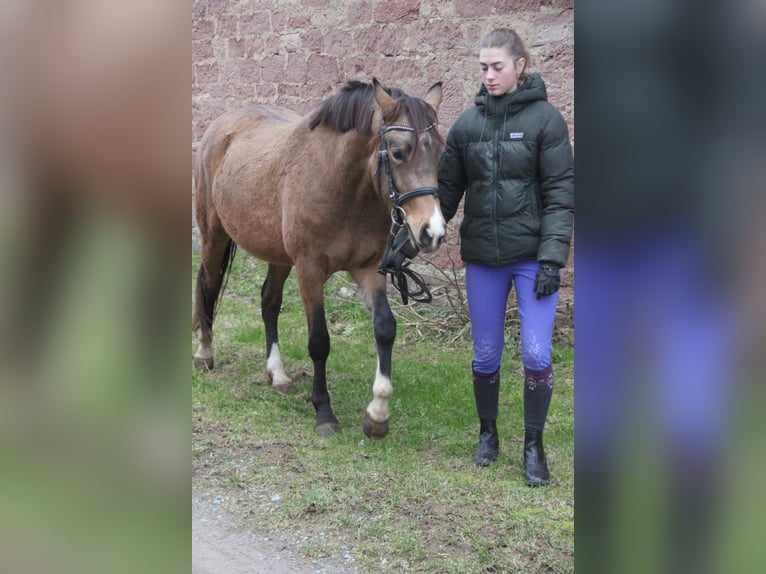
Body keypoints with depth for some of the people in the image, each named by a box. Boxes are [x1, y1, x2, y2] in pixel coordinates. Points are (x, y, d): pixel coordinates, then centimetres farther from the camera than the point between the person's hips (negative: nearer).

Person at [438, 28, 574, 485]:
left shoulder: (545, 119, -6)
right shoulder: (468, 123, 4)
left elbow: (560, 194, -8)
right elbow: (447, 187, 8)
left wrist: (552, 258, -14)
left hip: (531, 255, -3)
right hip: (482, 257, 3)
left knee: (537, 353, -5)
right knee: (485, 355, 10)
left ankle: (534, 447, 11)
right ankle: (488, 434, 30)